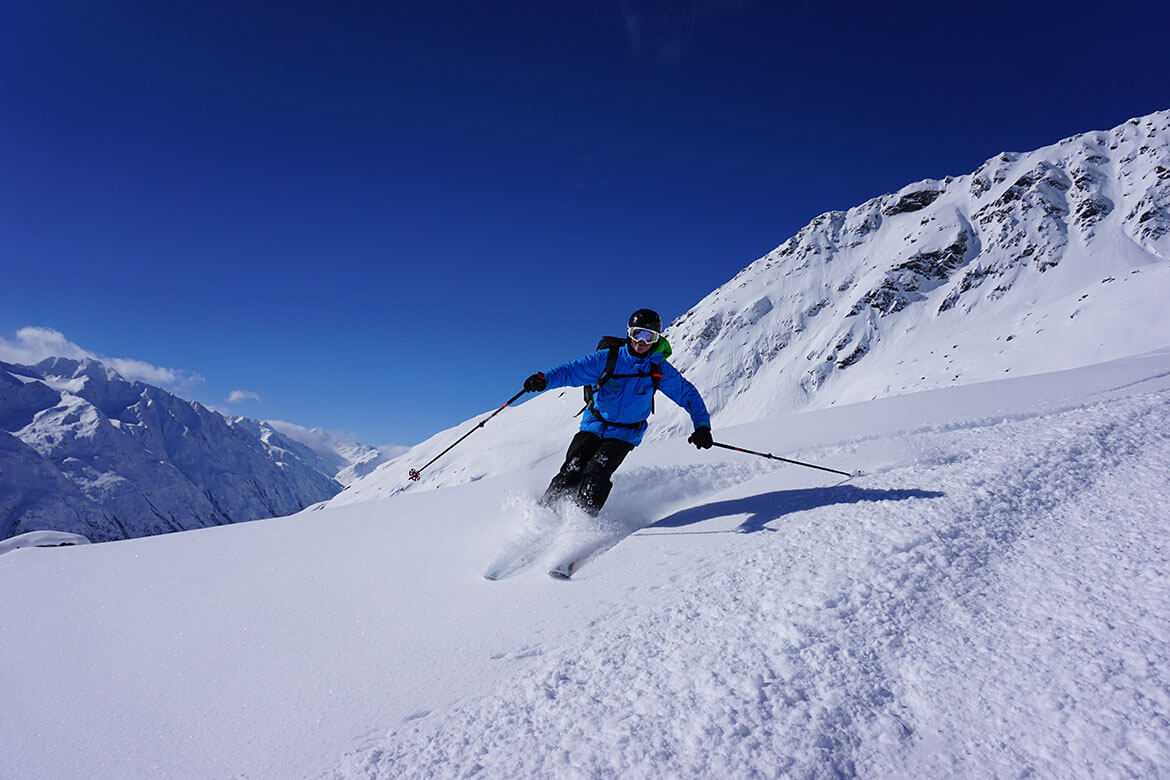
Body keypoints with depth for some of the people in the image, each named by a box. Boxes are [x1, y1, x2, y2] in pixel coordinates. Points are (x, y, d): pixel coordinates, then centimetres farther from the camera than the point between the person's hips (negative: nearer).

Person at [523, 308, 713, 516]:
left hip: (624, 436, -1)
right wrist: (545, 379, -29)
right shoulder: (608, 358, -7)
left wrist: (702, 425, -8)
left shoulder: (660, 370, -4)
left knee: (597, 473, -23)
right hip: (593, 426, 1)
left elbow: (687, 393, 3)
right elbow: (573, 370, -11)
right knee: (571, 472, -11)